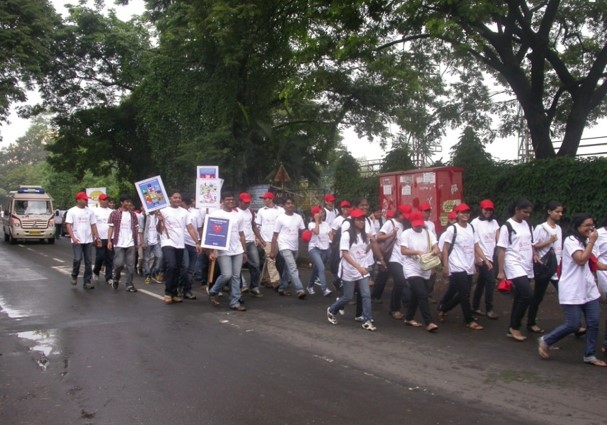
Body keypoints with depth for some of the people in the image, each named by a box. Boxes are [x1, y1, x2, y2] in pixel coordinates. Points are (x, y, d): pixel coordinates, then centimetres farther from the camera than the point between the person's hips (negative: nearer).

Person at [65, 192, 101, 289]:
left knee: (88, 261, 4)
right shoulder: (72, 211, -2)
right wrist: (73, 237, -20)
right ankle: (74, 276, 15)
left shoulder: (90, 211, 10)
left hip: (88, 240, 4)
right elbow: (68, 225, -9)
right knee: (77, 259, -11)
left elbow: (93, 225, 12)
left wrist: (97, 237, 5)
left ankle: (87, 282, 11)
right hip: (77, 241, -4)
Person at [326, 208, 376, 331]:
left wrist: (371, 243, -3)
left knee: (366, 295, -5)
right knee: (348, 297, 4)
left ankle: (367, 321, 1)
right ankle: (332, 310, 29)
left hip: (363, 269, 5)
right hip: (349, 271, -5)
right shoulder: (346, 235, -14)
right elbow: (345, 254, -20)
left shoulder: (364, 235, 6)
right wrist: (358, 267, -28)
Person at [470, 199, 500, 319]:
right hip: (482, 257, -6)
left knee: (481, 282, 12)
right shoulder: (475, 222, -6)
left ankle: (475, 307, 21)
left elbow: (498, 239, 2)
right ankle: (489, 309, -2)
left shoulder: (494, 222, 10)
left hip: (492, 256, 6)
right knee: (490, 281, -12)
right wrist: (477, 257, -14)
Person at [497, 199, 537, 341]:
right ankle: (515, 327, -3)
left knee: (520, 298, 8)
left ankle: (512, 329, 18)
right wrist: (500, 271, -14)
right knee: (528, 295, -18)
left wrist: (534, 255, 1)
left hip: (527, 267, 7)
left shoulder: (528, 225, 12)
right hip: (514, 267, -7)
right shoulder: (507, 226, -8)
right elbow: (501, 250, -10)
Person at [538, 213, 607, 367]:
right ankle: (545, 341, 13)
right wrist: (592, 242, -16)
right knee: (573, 325, -7)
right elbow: (581, 260, -22)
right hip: (572, 291, -8)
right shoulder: (571, 241, -12)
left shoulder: (585, 242, 16)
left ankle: (590, 355, 16)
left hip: (588, 288, 8)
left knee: (594, 323, 4)